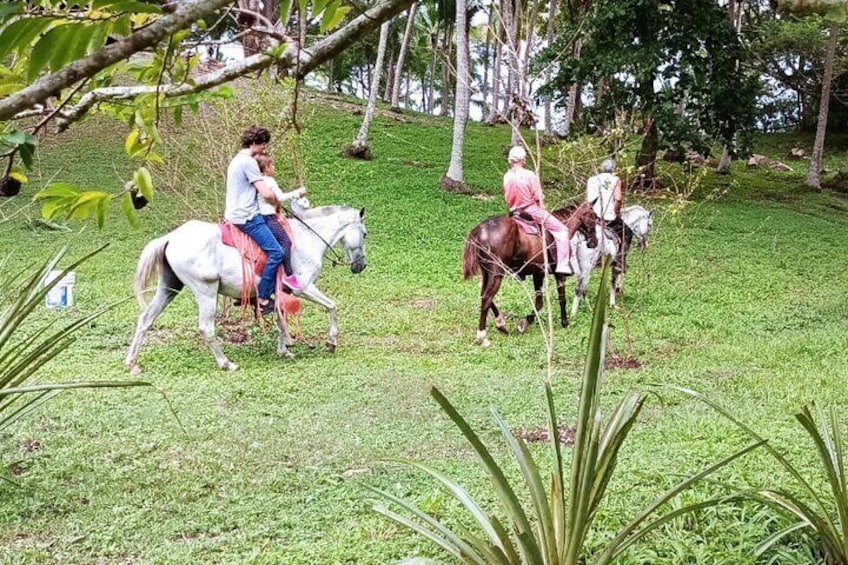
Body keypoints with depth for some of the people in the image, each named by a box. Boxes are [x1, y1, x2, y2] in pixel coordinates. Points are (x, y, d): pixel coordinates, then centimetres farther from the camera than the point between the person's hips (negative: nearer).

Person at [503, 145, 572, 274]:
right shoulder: (530, 175, -15)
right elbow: (538, 197, -10)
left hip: (515, 213, 6)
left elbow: (507, 198, 8)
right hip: (532, 209, -6)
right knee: (562, 230, -1)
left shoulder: (507, 176, -1)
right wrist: (543, 212, 6)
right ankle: (562, 265, -10)